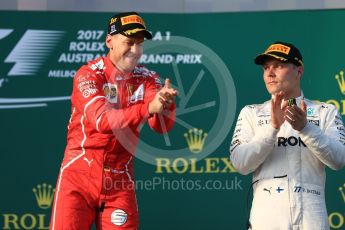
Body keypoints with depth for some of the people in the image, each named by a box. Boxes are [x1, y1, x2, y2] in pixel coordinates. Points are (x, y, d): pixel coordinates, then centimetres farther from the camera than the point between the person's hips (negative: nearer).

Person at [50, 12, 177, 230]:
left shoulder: (147, 79, 3)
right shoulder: (89, 74, -8)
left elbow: (162, 125, -9)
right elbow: (101, 120, -24)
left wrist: (165, 103, -32)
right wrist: (148, 108, -36)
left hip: (120, 181, 3)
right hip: (79, 175, -3)